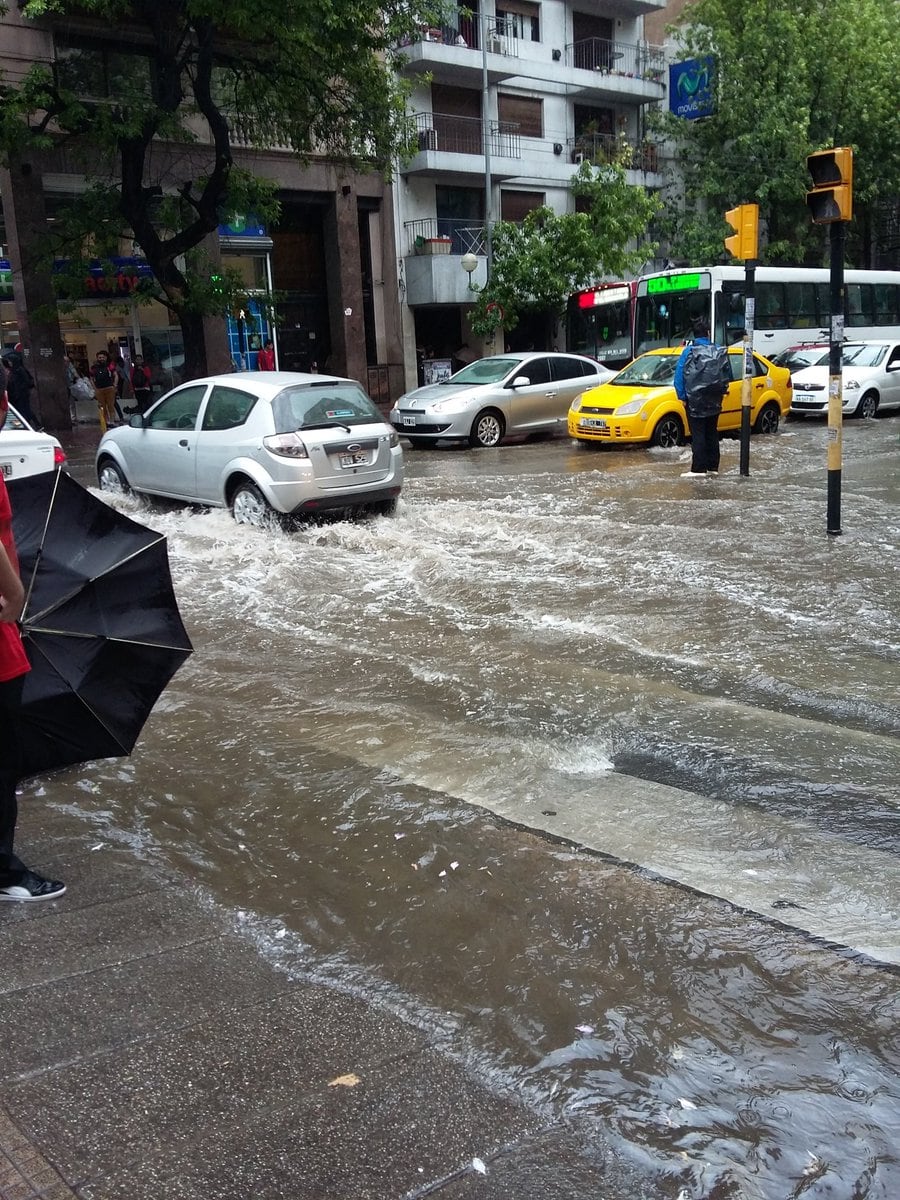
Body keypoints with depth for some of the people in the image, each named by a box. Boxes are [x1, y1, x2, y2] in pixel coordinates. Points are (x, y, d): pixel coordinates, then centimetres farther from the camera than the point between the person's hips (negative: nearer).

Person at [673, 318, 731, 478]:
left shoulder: (688, 351, -11)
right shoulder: (719, 351, 0)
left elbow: (679, 376, -12)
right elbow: (728, 376, 6)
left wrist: (682, 397, -4)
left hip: (694, 401, -4)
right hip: (714, 402, 4)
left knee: (697, 435, -3)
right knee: (712, 434, 14)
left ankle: (698, 469, -7)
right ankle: (713, 467, 19)